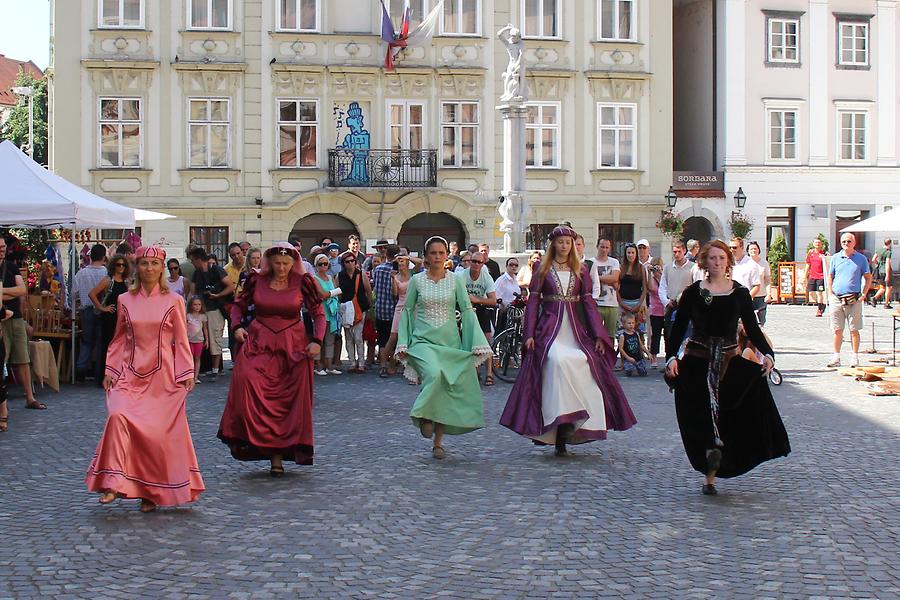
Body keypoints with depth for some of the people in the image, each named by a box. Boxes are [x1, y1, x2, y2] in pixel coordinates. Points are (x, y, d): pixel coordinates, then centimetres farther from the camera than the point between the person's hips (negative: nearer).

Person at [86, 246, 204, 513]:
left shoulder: (174, 301, 3)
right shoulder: (125, 301, 8)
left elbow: (181, 341, 5)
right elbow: (119, 339, 14)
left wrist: (187, 373, -1)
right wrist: (110, 370, 7)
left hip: (163, 376, -1)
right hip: (131, 374, 1)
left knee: (158, 433, -2)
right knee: (117, 416, -23)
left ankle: (152, 492, 14)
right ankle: (114, 483, -19)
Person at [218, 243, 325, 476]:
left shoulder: (303, 282, -2)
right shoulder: (257, 281, 1)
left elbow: (319, 314, 3)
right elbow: (238, 305, 14)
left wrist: (317, 341, -11)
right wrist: (237, 326, -4)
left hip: (293, 346, 0)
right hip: (259, 342, 1)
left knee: (290, 400, 0)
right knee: (247, 380, -25)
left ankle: (278, 455, 8)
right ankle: (255, 437, -15)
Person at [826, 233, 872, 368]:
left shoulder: (861, 259, 4)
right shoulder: (836, 258, 10)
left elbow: (868, 278, 7)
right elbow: (830, 277, 14)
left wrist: (863, 294, -4)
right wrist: (830, 294, 2)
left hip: (854, 299, -2)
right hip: (836, 299, 2)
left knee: (854, 330, 0)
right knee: (837, 330, 5)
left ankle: (855, 358, 6)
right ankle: (836, 358, 11)